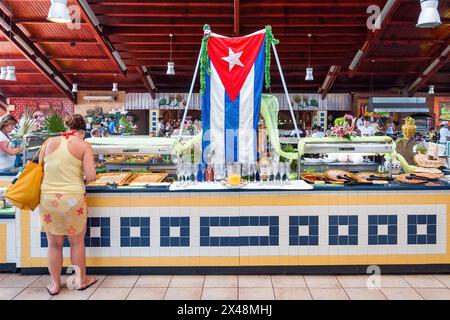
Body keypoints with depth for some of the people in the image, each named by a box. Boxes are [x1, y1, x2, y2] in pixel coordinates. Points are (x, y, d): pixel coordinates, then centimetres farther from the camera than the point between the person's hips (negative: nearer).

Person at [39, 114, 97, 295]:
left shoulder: (50, 142, 5)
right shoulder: (84, 146, -4)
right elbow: (91, 175, -13)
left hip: (48, 196, 3)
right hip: (73, 198, -2)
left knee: (54, 244, 16)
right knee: (77, 242, 15)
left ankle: (55, 284, 28)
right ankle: (82, 280, 29)